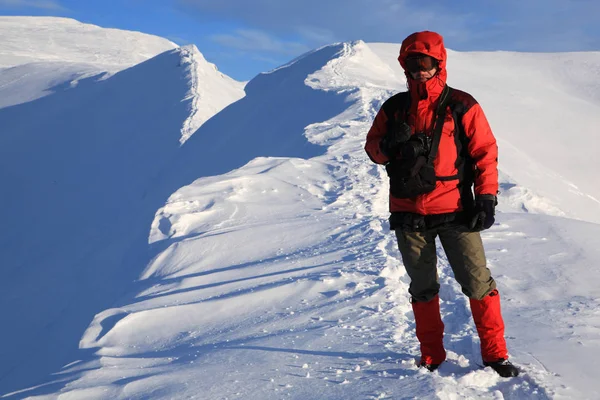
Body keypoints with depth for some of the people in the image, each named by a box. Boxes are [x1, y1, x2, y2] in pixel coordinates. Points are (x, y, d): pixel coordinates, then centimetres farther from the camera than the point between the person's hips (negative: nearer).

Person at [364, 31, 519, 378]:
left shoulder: (462, 106, -3)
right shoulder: (394, 108, 6)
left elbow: (485, 152, -1)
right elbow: (373, 148, 11)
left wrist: (487, 199, -9)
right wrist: (388, 144, -12)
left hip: (455, 211, -3)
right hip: (408, 214, 3)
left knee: (478, 283, -4)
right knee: (423, 288, 12)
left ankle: (494, 353, 10)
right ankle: (431, 355, 25)